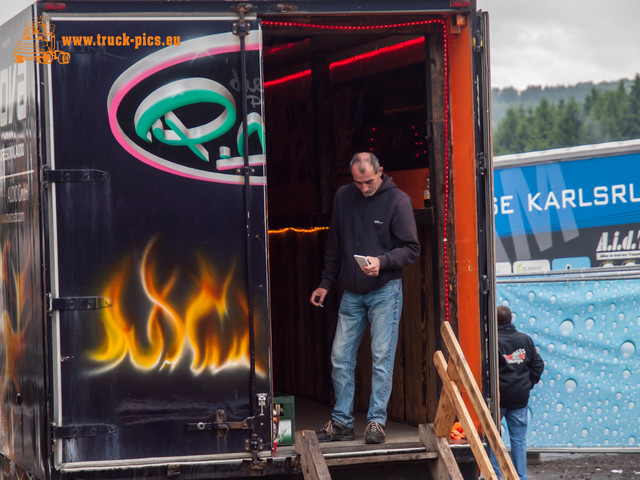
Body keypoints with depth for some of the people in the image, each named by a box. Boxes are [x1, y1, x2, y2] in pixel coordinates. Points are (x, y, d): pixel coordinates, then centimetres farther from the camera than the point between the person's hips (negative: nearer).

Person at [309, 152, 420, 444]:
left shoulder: (397, 200, -7)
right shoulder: (343, 197, 7)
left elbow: (411, 249, -7)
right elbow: (334, 245, 17)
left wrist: (382, 261, -22)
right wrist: (325, 283, 15)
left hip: (385, 291, -5)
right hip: (351, 292, 5)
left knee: (382, 358, -6)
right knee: (340, 358, 4)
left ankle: (376, 421, -1)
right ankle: (341, 422, 12)